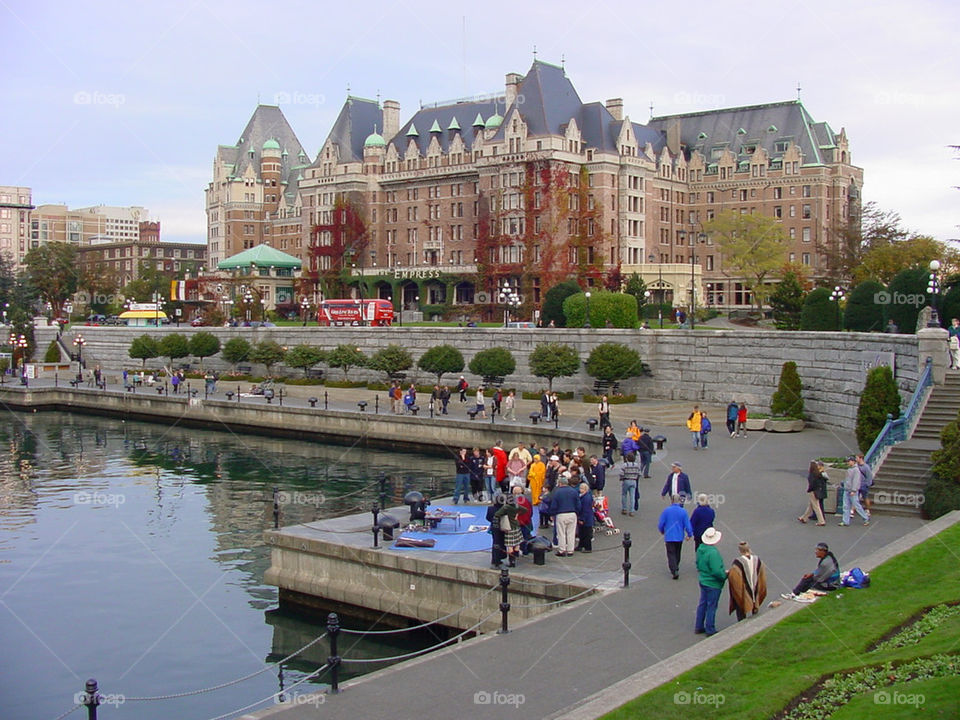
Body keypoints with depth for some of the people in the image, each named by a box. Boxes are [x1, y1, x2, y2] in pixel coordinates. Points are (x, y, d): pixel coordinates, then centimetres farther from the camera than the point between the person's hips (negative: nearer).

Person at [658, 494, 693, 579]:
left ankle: (674, 571, -15)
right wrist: (689, 535, 10)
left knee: (671, 554, -1)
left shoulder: (666, 510, -9)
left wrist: (662, 531, 16)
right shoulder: (683, 511, -7)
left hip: (669, 536, -2)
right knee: (677, 554, 20)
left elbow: (661, 523, -4)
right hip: (679, 537, 2)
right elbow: (687, 525, -5)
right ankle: (675, 568, 34)